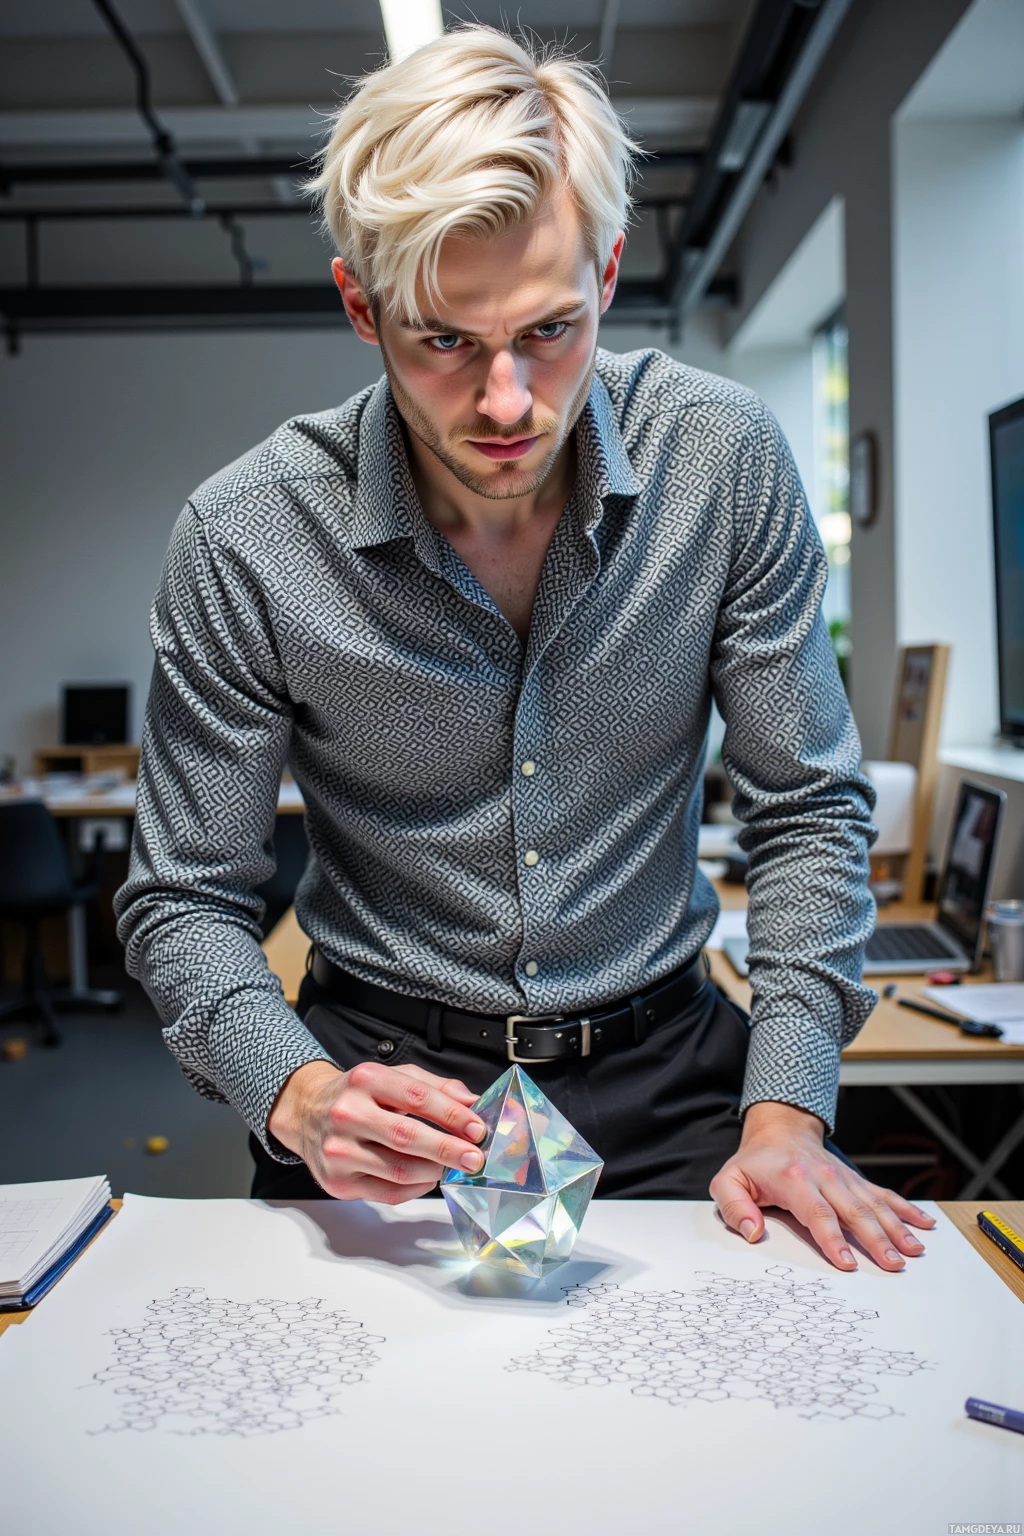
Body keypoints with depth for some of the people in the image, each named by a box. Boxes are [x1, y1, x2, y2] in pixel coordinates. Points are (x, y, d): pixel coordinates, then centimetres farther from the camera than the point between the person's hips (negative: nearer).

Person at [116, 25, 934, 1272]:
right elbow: (184, 902, -4)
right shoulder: (244, 541, -14)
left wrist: (786, 1114, -11)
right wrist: (298, 1095, -23)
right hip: (385, 1075, -1)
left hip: (666, 1070, 1)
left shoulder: (724, 462, -10)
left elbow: (807, 809, -1)